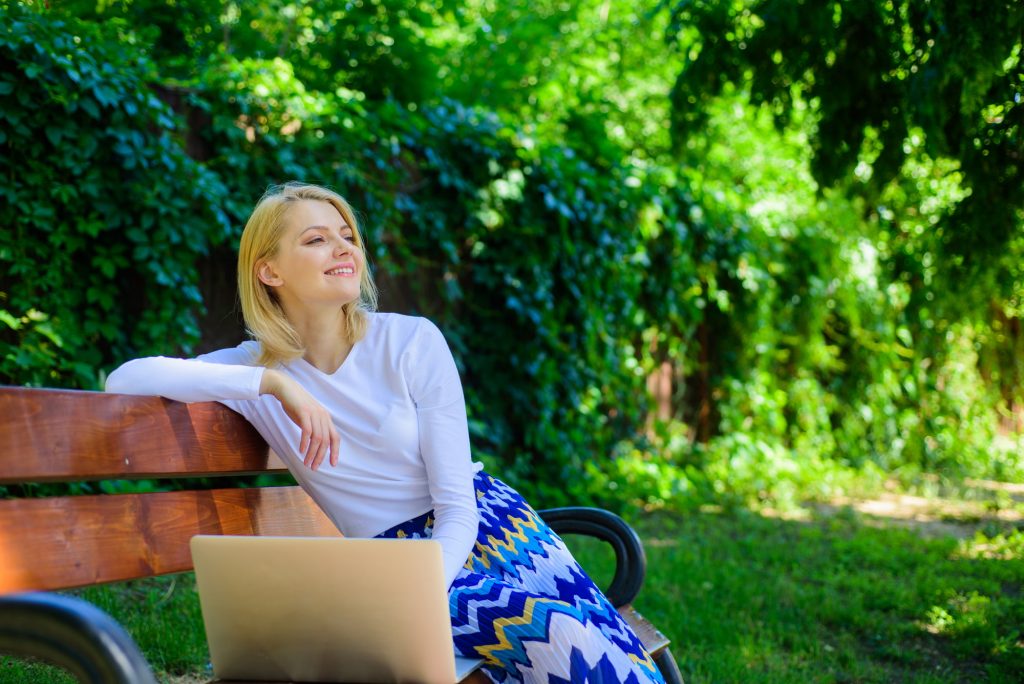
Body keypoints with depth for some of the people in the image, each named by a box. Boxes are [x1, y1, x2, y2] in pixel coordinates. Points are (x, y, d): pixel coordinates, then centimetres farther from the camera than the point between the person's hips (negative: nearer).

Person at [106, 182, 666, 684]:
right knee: (559, 632, -29)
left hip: (485, 525, 1)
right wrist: (274, 383, -24)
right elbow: (125, 379, -19)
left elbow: (457, 507, -8)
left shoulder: (412, 342, -6)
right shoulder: (256, 371, -3)